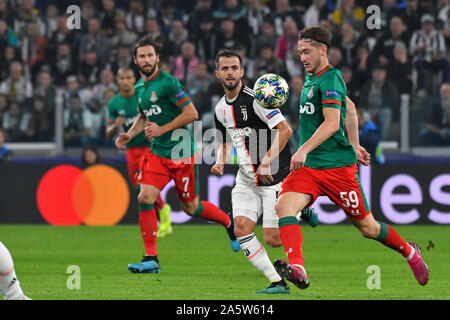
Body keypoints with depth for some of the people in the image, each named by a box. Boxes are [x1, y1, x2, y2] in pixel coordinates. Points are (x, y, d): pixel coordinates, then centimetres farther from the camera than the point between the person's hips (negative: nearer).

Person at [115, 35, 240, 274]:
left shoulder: (168, 83, -14)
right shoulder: (139, 87, 10)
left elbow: (191, 113, -17)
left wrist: (162, 129, -18)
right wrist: (129, 134, 11)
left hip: (181, 152, -6)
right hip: (157, 153, 6)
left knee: (190, 207, 5)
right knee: (145, 197, -12)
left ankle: (229, 223, 35)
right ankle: (151, 259, -7)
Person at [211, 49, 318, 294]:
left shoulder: (254, 99, -15)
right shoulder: (220, 108, 9)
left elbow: (285, 129, -20)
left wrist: (267, 161, -25)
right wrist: (220, 162, 4)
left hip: (275, 178, -7)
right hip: (246, 180, 7)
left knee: (273, 240, -9)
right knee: (241, 229, -13)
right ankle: (277, 283, -5)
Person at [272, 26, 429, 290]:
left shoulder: (330, 79, -13)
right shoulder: (312, 78, 15)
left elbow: (332, 122, -25)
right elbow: (350, 109, 27)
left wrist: (304, 149, -35)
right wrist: (354, 144, 27)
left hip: (337, 165, -8)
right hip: (308, 166, 8)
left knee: (367, 227, 5)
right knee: (284, 207, -21)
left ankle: (409, 252, 32)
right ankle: (297, 269, -35)